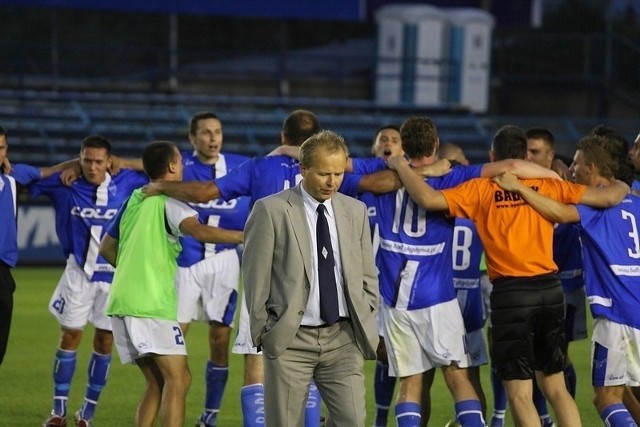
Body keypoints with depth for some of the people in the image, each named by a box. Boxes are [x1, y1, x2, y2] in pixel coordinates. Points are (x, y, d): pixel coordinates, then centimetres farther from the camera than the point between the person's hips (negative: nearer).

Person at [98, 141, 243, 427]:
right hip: (152, 304, -8)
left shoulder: (133, 201, 17)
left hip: (122, 305, 8)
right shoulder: (169, 202, -6)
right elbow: (199, 231, -25)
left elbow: (106, 249, 25)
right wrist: (246, 236, -24)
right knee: (178, 379, -10)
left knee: (158, 383, 12)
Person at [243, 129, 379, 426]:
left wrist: (365, 325, 8)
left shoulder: (355, 211, 10)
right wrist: (264, 333, -2)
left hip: (343, 338, 3)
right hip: (290, 339, -3)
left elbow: (367, 276, 16)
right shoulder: (271, 211, -4)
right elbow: (255, 278, -2)